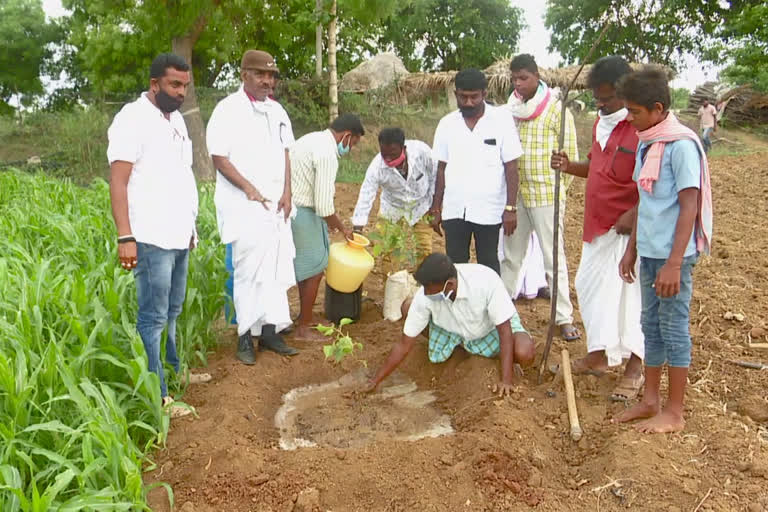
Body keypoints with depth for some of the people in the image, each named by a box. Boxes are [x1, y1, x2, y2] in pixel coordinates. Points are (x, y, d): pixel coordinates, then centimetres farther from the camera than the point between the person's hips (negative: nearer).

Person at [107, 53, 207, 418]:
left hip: (179, 236, 8)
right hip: (151, 239, -8)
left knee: (173, 312, 17)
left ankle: (173, 371, 31)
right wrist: (125, 237, -20)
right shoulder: (133, 118, -9)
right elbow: (118, 181, -14)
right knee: (153, 318, -3)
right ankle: (156, 396, 4)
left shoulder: (176, 119, 15)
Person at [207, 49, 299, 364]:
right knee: (249, 270, -6)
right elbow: (219, 158, -9)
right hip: (244, 205, -6)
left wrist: (286, 193, 4)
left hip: (276, 205, 6)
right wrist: (250, 189, -15)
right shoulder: (228, 110, -5)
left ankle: (270, 331, 16)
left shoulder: (276, 111, 14)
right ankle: (246, 336, 6)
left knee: (277, 268, 6)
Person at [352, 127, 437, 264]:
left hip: (421, 205, 0)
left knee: (425, 250, 2)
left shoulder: (421, 150, -30)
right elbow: (365, 197, -29)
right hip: (392, 206, 0)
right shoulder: (377, 166, -30)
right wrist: (357, 230, -34)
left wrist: (434, 205, -8)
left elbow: (435, 175, -13)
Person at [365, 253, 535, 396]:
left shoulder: (486, 280, -39)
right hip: (453, 328, 3)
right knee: (408, 307, -18)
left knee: (525, 354, -33)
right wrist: (375, 381, -18)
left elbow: (504, 330, -30)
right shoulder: (424, 296, -29)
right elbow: (404, 345, -19)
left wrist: (506, 380, -33)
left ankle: (509, 361, 6)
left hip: (492, 327, -3)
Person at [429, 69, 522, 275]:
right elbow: (442, 169, 9)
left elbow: (511, 167, -4)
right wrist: (436, 209, 8)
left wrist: (510, 208, -9)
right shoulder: (447, 124, 5)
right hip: (454, 210, 3)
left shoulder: (502, 119, -3)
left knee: (488, 267, 9)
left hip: (488, 211, -2)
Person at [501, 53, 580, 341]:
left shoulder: (556, 109, -6)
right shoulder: (511, 110, 8)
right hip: (516, 195, 5)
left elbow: (570, 155, -4)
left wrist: (558, 189, -2)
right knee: (510, 255, 14)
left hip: (547, 195, -5)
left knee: (554, 257, 0)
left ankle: (565, 318, 9)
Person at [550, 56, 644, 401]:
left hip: (629, 229, -9)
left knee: (629, 293, -1)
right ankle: (599, 355, 32)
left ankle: (635, 369, 15)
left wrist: (634, 215, -24)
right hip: (598, 224, 9)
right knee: (589, 285, 15)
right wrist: (569, 166, 3)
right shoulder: (601, 123, 11)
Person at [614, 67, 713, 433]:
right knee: (652, 326, 15)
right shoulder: (647, 143, 10)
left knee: (674, 328, 3)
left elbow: (689, 207, -17)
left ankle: (674, 413, 16)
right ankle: (650, 401, 28)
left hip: (672, 255, -8)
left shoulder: (681, 144, -14)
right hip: (649, 252, 8)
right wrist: (632, 249, 17)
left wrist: (674, 263, -20)